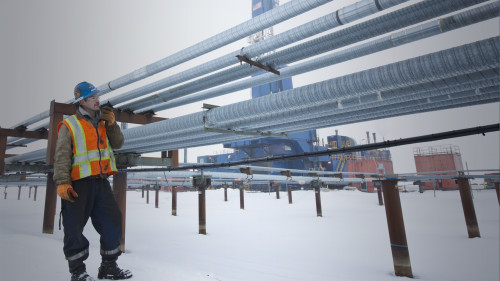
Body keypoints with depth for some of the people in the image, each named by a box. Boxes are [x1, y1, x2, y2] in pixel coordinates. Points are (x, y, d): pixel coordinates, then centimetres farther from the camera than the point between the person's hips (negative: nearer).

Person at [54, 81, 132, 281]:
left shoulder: (102, 123, 16)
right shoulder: (69, 126, 0)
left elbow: (117, 143, 9)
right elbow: (62, 157, -6)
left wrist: (111, 124, -4)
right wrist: (62, 183, -15)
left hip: (101, 182, 5)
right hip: (78, 184, -5)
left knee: (113, 221, 5)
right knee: (74, 227, 2)